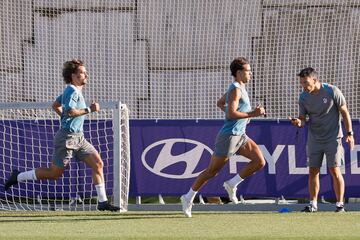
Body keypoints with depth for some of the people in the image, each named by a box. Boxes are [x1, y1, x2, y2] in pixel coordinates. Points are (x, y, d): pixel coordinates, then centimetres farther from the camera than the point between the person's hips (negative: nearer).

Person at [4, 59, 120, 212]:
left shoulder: (73, 90, 16)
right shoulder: (72, 91, -15)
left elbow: (55, 105, 28)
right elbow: (70, 111, -30)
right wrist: (89, 110, -23)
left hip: (78, 138, 10)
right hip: (68, 137, -10)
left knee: (97, 163, -1)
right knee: (54, 174, -2)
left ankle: (102, 202, 0)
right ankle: (18, 177, 12)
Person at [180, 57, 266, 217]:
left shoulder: (238, 88, 14)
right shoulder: (236, 89, -16)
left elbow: (220, 103, 28)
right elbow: (231, 114, -26)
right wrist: (252, 114, -25)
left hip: (240, 136, 9)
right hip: (229, 136, -9)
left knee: (260, 161, -6)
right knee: (212, 171, 1)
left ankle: (232, 185, 4)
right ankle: (188, 198, 14)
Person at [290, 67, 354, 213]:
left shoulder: (332, 92, -11)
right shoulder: (303, 97, -1)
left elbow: (344, 112, -4)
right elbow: (303, 117, 4)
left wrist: (349, 133, -7)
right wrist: (299, 122, -21)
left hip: (333, 139, -4)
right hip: (314, 139, 4)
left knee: (335, 171, -8)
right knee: (313, 171, 1)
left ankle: (340, 204, 1)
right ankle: (313, 204, 8)